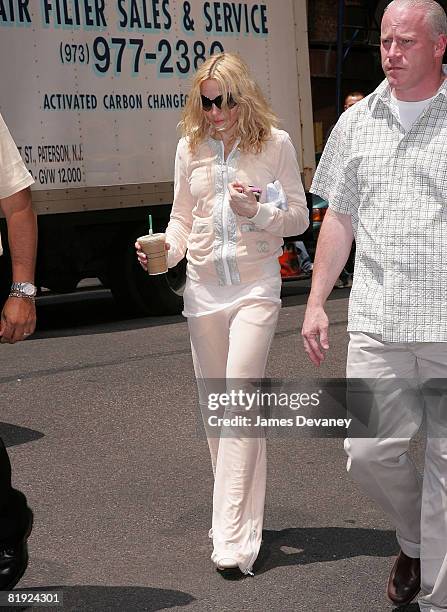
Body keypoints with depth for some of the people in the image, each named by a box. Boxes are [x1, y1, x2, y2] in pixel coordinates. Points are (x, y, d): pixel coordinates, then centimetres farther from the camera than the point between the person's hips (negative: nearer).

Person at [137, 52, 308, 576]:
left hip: (255, 287, -4)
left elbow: (299, 218, 2)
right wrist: (164, 247, -7)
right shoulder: (191, 147, 7)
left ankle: (233, 540, -14)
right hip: (204, 287, 4)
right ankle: (236, 514, 25)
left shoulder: (275, 143, -2)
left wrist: (256, 211, -17)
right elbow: (182, 216, 13)